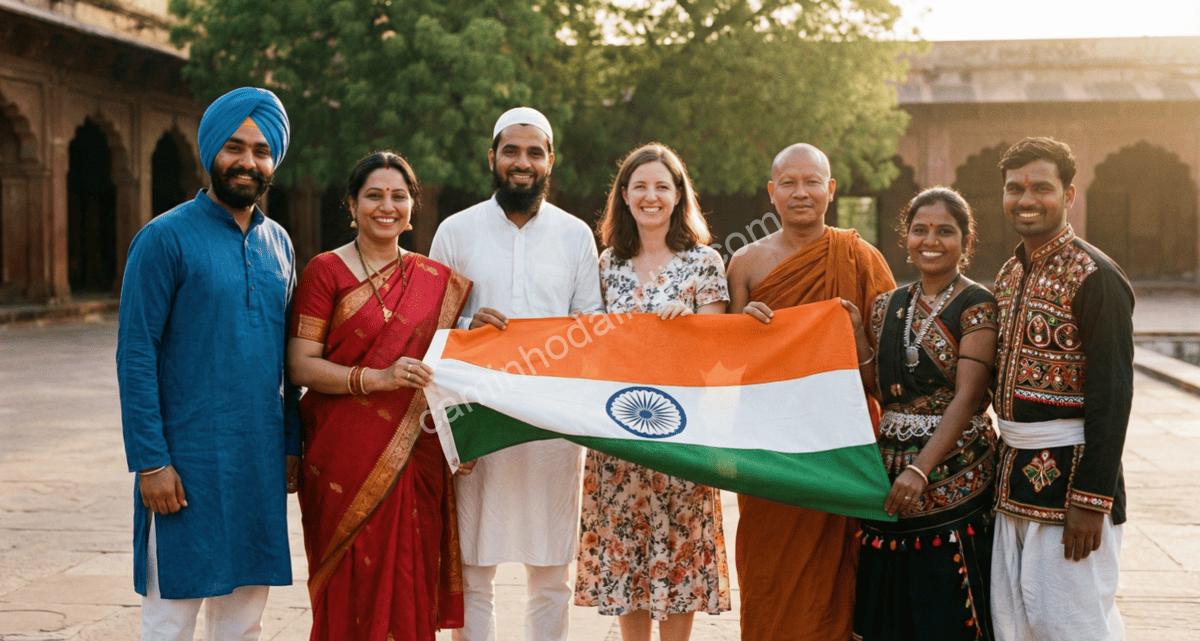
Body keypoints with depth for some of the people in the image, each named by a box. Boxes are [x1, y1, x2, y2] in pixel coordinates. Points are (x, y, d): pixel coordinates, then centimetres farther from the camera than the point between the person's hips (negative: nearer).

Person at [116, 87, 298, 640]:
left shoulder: (277, 243, 11)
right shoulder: (165, 238, -7)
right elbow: (135, 356, -11)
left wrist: (291, 443, 11)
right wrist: (151, 461, -15)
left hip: (260, 462, 6)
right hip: (188, 463, -5)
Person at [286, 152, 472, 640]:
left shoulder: (436, 280, 11)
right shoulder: (326, 271, -1)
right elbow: (300, 365, -7)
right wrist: (378, 378, -19)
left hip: (415, 459, 3)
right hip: (346, 457, -3)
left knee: (409, 586, 4)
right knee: (352, 590, 0)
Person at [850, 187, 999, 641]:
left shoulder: (977, 306, -6)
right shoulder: (889, 307, 12)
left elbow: (966, 397, -15)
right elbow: (882, 392, 12)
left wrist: (921, 470, -23)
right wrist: (858, 335, 0)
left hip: (955, 475, -5)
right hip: (891, 469, 6)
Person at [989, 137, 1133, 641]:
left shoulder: (1094, 277, -13)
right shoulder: (1010, 275, 12)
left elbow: (1111, 397, -18)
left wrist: (1092, 500, -21)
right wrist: (1007, 468, 15)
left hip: (1069, 475, -8)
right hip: (1015, 478, 8)